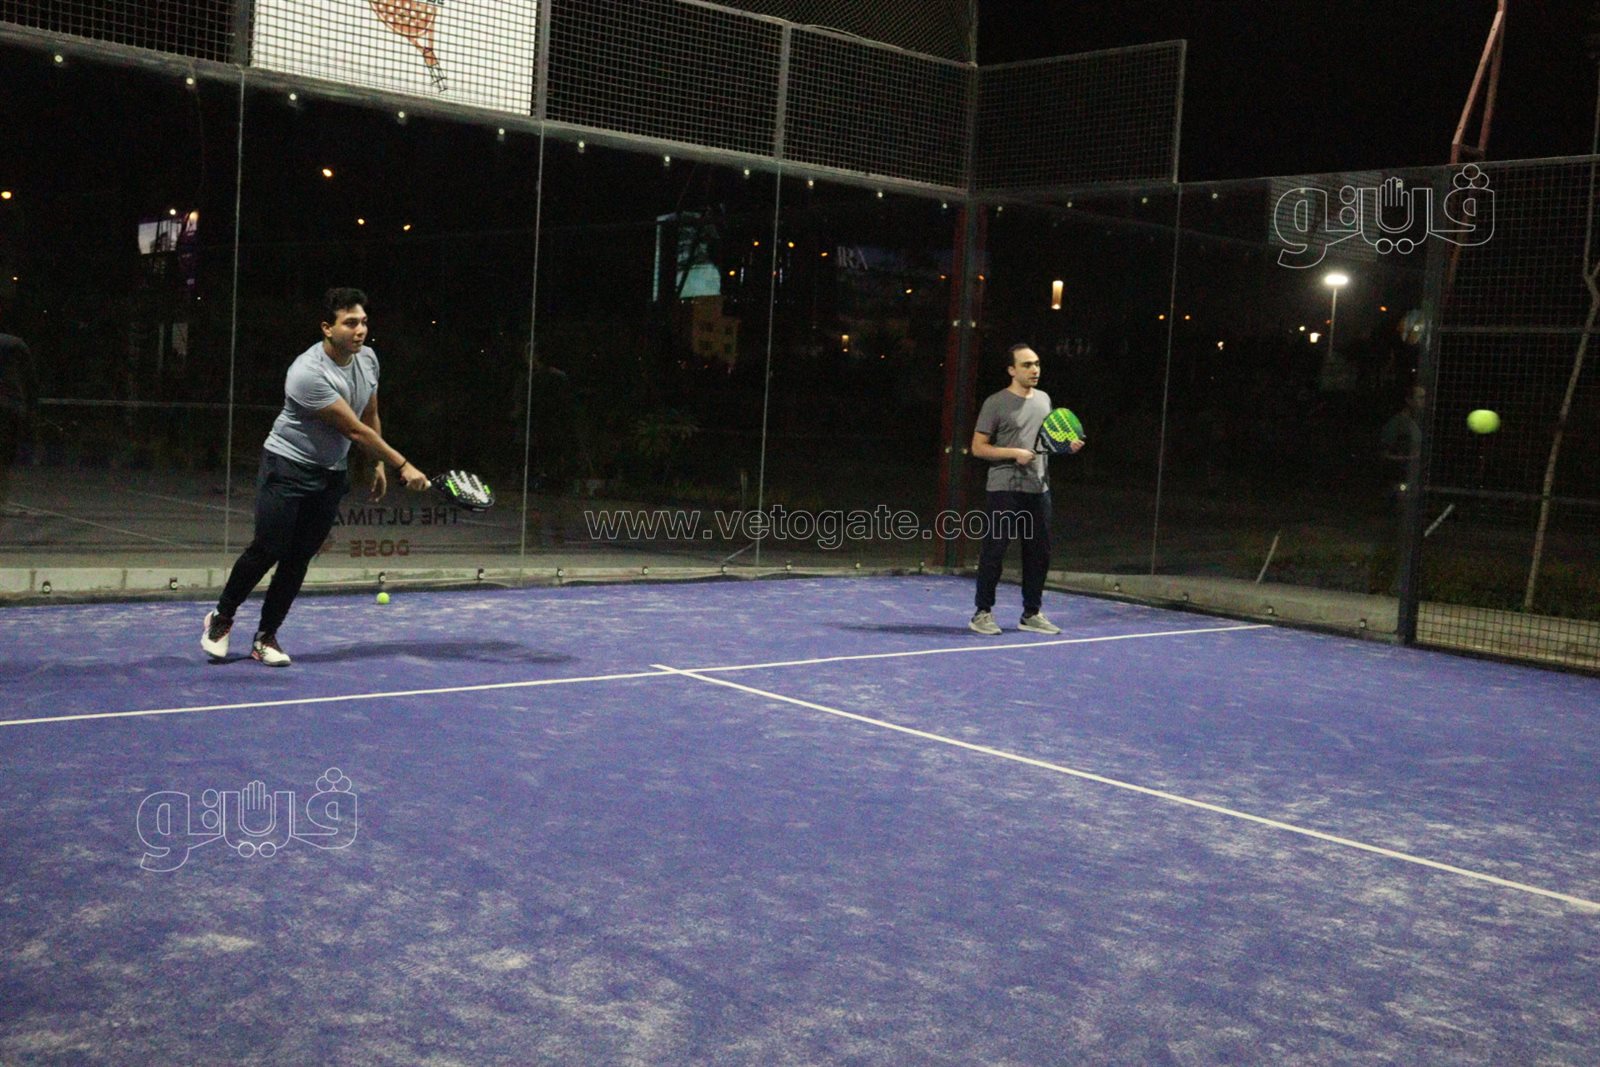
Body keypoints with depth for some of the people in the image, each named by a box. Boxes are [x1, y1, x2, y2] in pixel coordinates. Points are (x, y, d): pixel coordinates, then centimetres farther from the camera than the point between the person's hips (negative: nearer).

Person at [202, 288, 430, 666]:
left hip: (332, 474, 6)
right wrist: (403, 465, -22)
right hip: (287, 467, -6)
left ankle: (266, 637, 12)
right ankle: (221, 618, 17)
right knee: (267, 550, -7)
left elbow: (371, 417, 15)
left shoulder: (368, 358, -1)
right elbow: (355, 430, -24)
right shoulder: (308, 373, -25)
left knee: (299, 558, 2)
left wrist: (378, 466, 14)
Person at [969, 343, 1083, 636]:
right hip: (1005, 489, -6)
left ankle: (1032, 613, 19)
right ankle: (983, 613, 6)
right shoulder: (996, 403, -7)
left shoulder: (1043, 399, 14)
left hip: (1038, 488, 6)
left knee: (1039, 552, 9)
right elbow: (978, 447, -8)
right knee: (995, 549, -3)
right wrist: (1014, 453, -19)